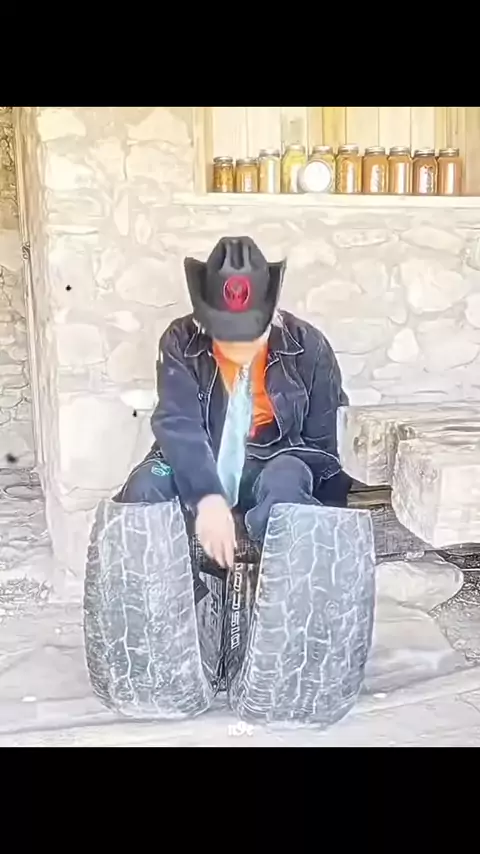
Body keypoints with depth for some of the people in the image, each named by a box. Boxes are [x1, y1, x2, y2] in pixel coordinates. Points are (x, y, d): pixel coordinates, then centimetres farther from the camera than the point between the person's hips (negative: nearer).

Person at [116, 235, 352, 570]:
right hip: (196, 471, 1)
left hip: (270, 470, -1)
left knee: (287, 483, -34)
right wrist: (207, 497, -43)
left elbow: (324, 440, -4)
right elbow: (179, 425, -27)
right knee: (145, 487, -27)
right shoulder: (181, 342, -14)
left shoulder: (308, 347, -12)